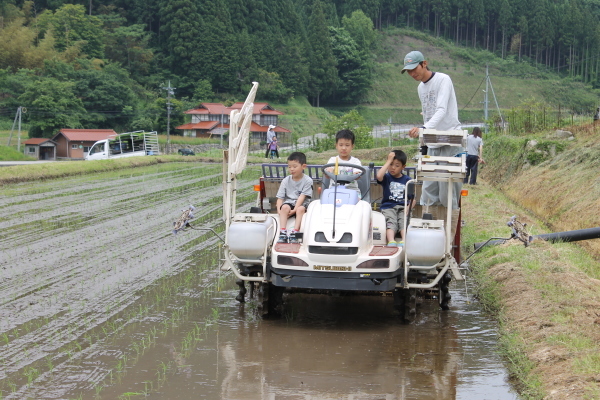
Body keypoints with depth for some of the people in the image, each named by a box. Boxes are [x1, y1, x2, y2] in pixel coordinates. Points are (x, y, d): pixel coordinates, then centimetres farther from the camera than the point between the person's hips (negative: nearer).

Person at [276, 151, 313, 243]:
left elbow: (302, 197, -12)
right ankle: (282, 233, -38)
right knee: (285, 207, -31)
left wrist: (295, 209, -22)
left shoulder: (308, 181, -3)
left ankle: (294, 233, -43)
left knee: (301, 209, -35)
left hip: (302, 204, -2)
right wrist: (279, 210, -15)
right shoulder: (286, 181, 6)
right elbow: (280, 197, 3)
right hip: (289, 202, 2)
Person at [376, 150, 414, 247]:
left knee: (404, 221, -28)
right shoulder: (387, 178, 10)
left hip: (403, 207, 1)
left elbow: (412, 198, 13)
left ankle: (404, 242, -47)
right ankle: (391, 242, -50)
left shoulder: (407, 180, 14)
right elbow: (379, 176, -17)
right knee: (390, 222, -29)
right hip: (388, 207, -1)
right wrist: (389, 161, -9)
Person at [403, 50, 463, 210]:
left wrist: (424, 128, -36)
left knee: (448, 189, -8)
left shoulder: (443, 80, -8)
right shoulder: (420, 87, 17)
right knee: (428, 190, 2)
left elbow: (442, 110, -21)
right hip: (432, 144, 7)